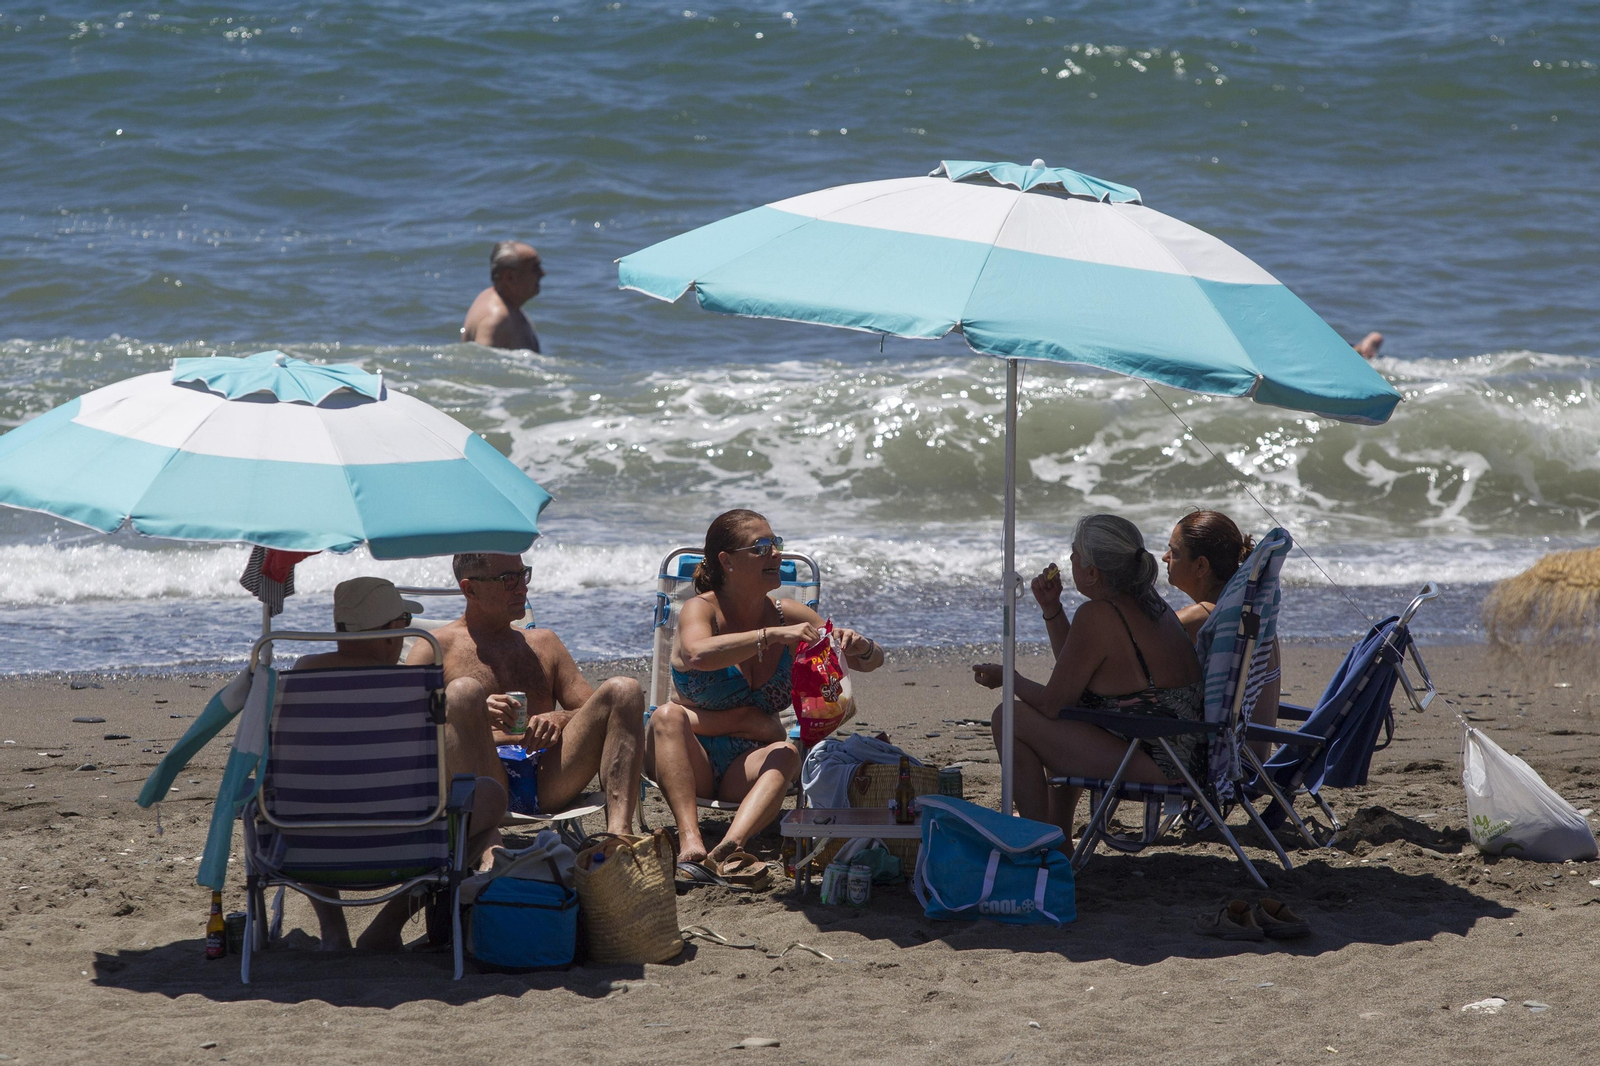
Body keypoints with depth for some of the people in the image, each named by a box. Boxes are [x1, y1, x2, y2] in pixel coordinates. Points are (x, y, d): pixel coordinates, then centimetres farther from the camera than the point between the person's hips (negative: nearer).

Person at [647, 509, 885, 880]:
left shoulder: (789, 616, 4)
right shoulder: (701, 609, -8)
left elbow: (872, 661, 9)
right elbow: (698, 655, -33)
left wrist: (861, 648, -15)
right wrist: (773, 636, -39)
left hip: (749, 768, 2)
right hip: (691, 761, -2)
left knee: (786, 753, -29)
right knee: (669, 715, -32)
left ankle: (729, 848, -54)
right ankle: (690, 844, -49)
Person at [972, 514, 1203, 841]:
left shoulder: (1097, 616, -17)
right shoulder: (1148, 603, 12)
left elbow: (1052, 703, -10)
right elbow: (1075, 673, 23)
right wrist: (1051, 608, 14)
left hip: (1155, 763, -10)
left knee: (1009, 719, -2)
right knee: (1059, 728, 32)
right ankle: (1059, 837, 41)